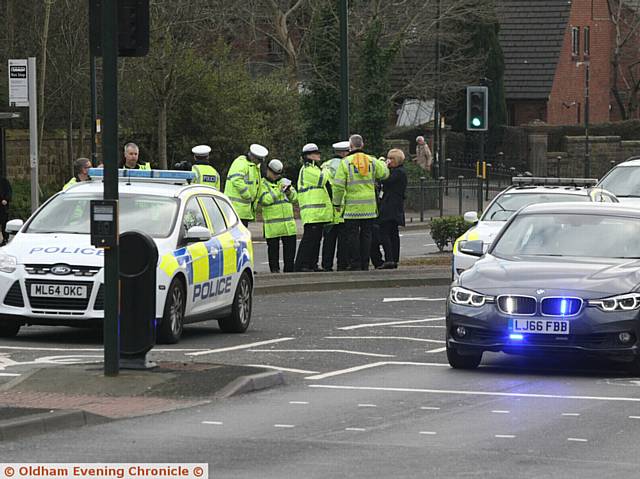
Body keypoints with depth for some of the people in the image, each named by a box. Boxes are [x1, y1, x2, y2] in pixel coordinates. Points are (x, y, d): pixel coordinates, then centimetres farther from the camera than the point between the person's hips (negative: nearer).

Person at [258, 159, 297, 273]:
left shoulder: (283, 181, 17)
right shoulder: (262, 184, 2)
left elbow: (294, 197, 13)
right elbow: (265, 199, -14)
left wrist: (289, 192, -9)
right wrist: (279, 191, -14)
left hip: (288, 221, 4)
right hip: (272, 223, -4)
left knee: (290, 245, 3)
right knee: (273, 246, 0)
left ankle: (289, 268, 10)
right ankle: (274, 269, 7)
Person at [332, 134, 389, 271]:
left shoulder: (345, 162, -7)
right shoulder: (372, 161, 2)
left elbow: (338, 185, -9)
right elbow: (384, 173, 11)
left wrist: (337, 203, 2)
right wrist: (382, 162, 32)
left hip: (352, 207, -3)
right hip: (369, 207, 3)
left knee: (353, 235, 3)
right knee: (366, 234, 9)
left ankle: (355, 264, 0)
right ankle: (365, 265, 9)